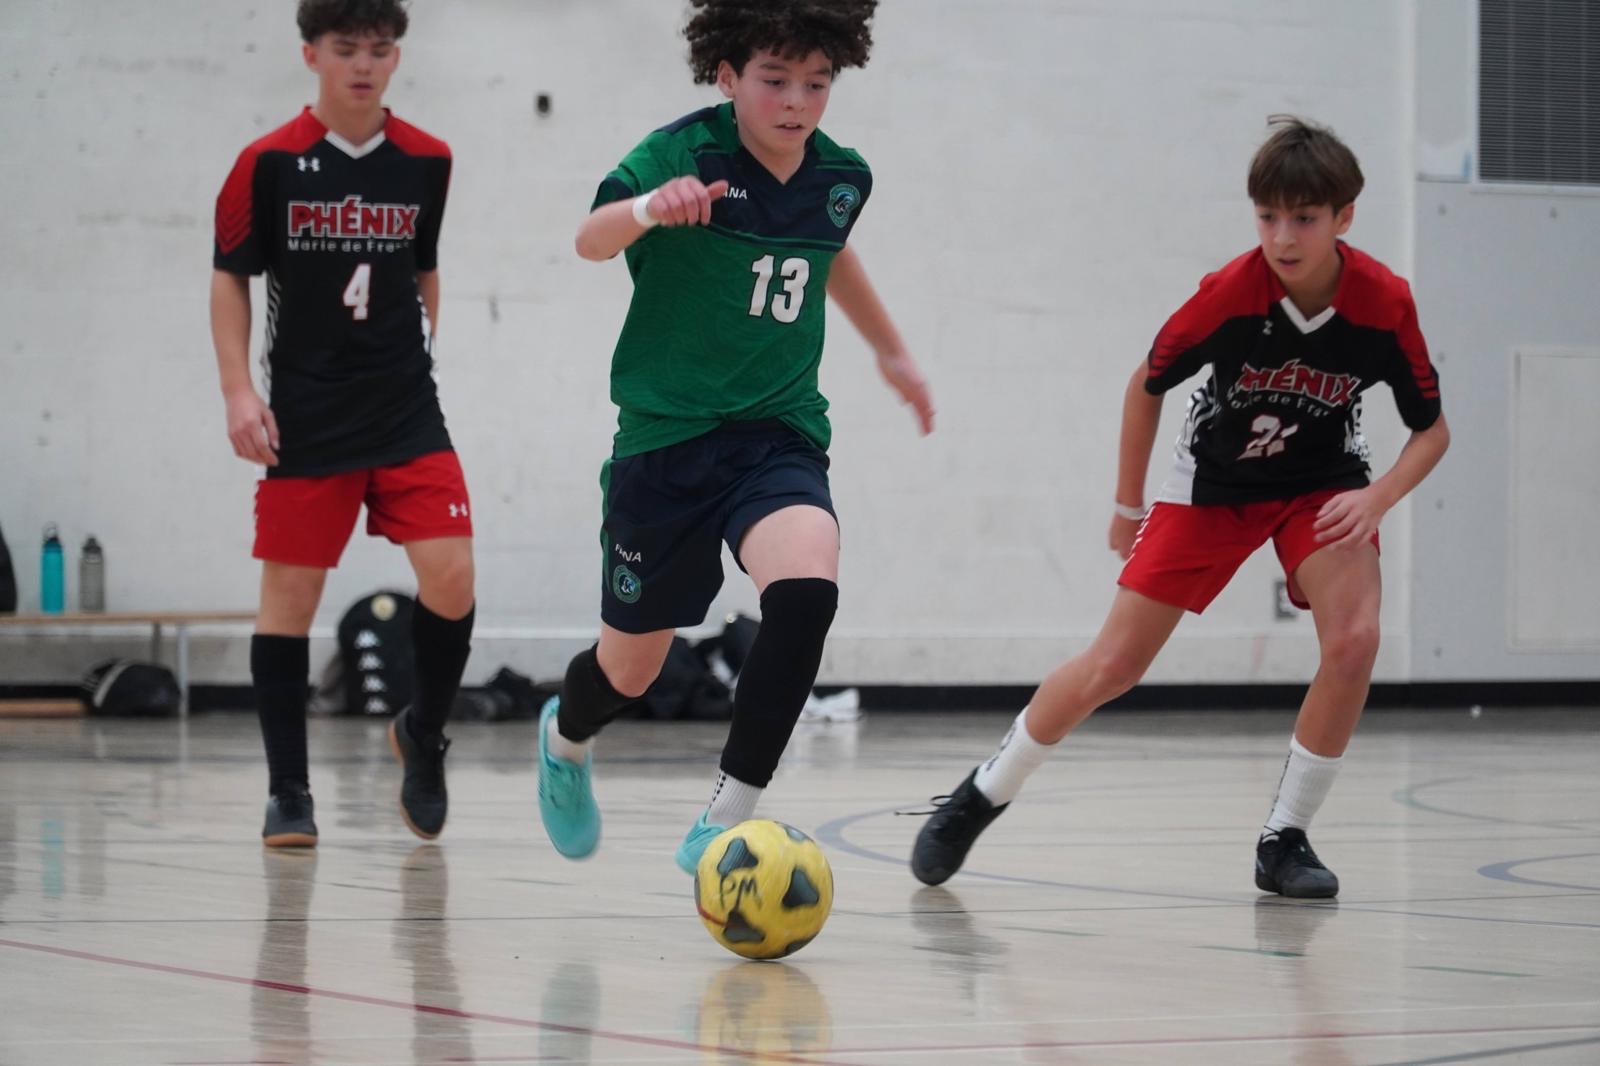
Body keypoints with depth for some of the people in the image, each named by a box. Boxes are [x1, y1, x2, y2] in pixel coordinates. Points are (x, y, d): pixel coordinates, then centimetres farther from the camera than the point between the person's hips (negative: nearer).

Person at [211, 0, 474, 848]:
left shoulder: (426, 162, 3)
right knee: (290, 594, 0)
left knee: (450, 575, -11)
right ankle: (288, 792, 9)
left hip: (407, 411, 2)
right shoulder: (269, 163, -4)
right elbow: (228, 278, 2)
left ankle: (424, 733, 15)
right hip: (304, 418, -2)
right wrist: (239, 392, -7)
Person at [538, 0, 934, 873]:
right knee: (630, 670, 10)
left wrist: (891, 349, 36)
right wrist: (651, 208, -52)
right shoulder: (685, 151, -14)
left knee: (806, 587, -30)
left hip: (779, 433, 3)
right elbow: (592, 238, -30)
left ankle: (727, 817, -20)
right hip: (665, 437, -3)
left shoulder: (841, 178, 2)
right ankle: (567, 739, 49)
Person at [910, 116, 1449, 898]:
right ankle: (979, 798, 17)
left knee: (1353, 640, -25)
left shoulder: (1385, 304, -24)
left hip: (1322, 483, 1)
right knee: (1110, 668, -4)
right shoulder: (1229, 293, -27)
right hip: (1214, 481, -1)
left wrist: (1377, 498, -27)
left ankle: (1286, 838, -8)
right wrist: (1128, 507, 0)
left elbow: (1432, 428, -9)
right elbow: (1147, 384, -8)